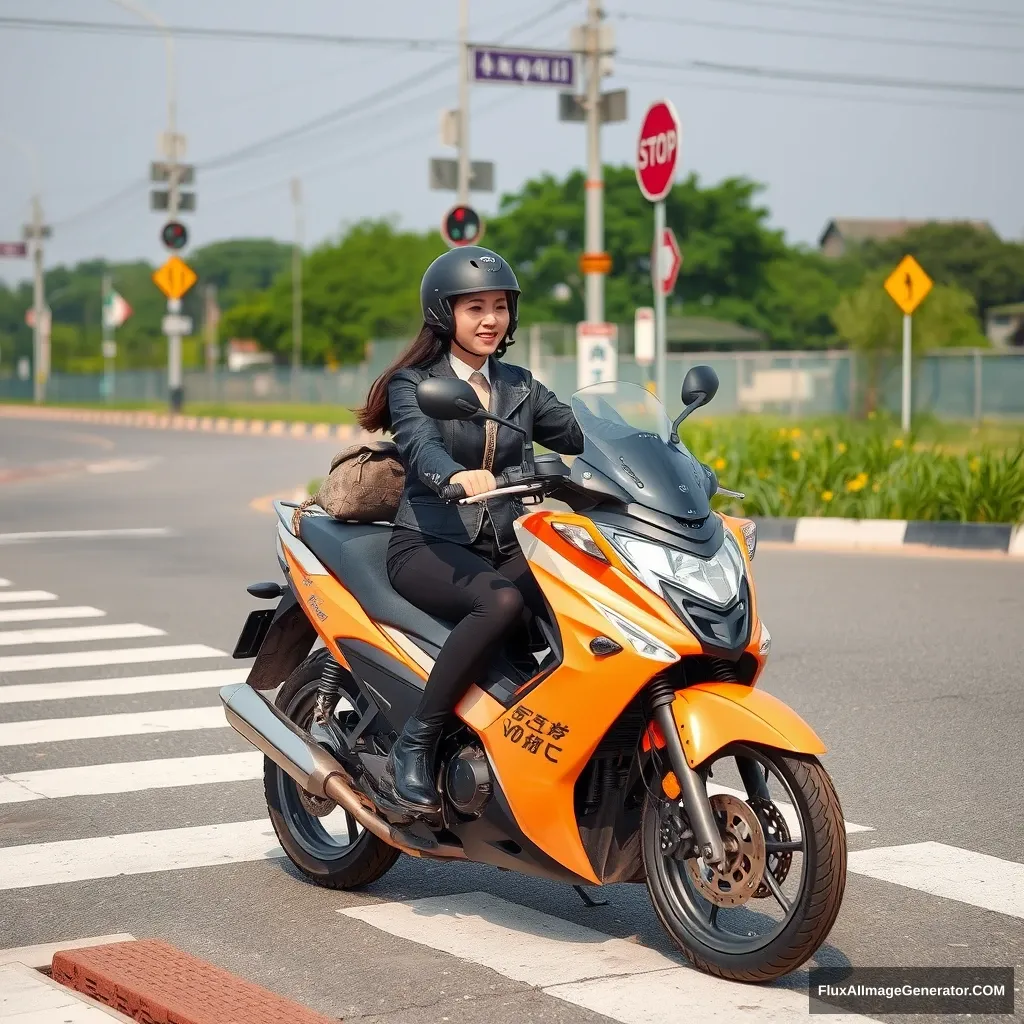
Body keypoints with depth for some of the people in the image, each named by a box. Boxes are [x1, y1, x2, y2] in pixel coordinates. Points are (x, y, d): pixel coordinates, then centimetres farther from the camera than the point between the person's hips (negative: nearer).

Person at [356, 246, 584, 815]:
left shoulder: (519, 387, 18)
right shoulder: (412, 383, 1)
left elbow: (582, 435, 9)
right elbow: (420, 444, -20)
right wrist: (456, 475, -42)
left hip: (507, 548, 5)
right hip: (430, 547, -5)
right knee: (502, 603, -37)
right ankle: (414, 747, -27)